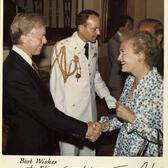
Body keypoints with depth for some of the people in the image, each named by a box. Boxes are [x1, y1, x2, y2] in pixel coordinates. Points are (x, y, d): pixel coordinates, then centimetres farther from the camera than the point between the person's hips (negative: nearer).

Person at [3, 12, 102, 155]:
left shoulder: (22, 63, 4)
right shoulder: (15, 73, -26)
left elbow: (45, 101, 3)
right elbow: (44, 112, -27)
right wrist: (83, 129, -22)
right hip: (28, 148, -9)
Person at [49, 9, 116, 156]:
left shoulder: (94, 44, 2)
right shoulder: (63, 47, -18)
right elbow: (56, 84, -14)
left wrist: (107, 96, 4)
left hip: (90, 109, 6)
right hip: (70, 110, -6)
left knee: (89, 150, 17)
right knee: (70, 150, 8)